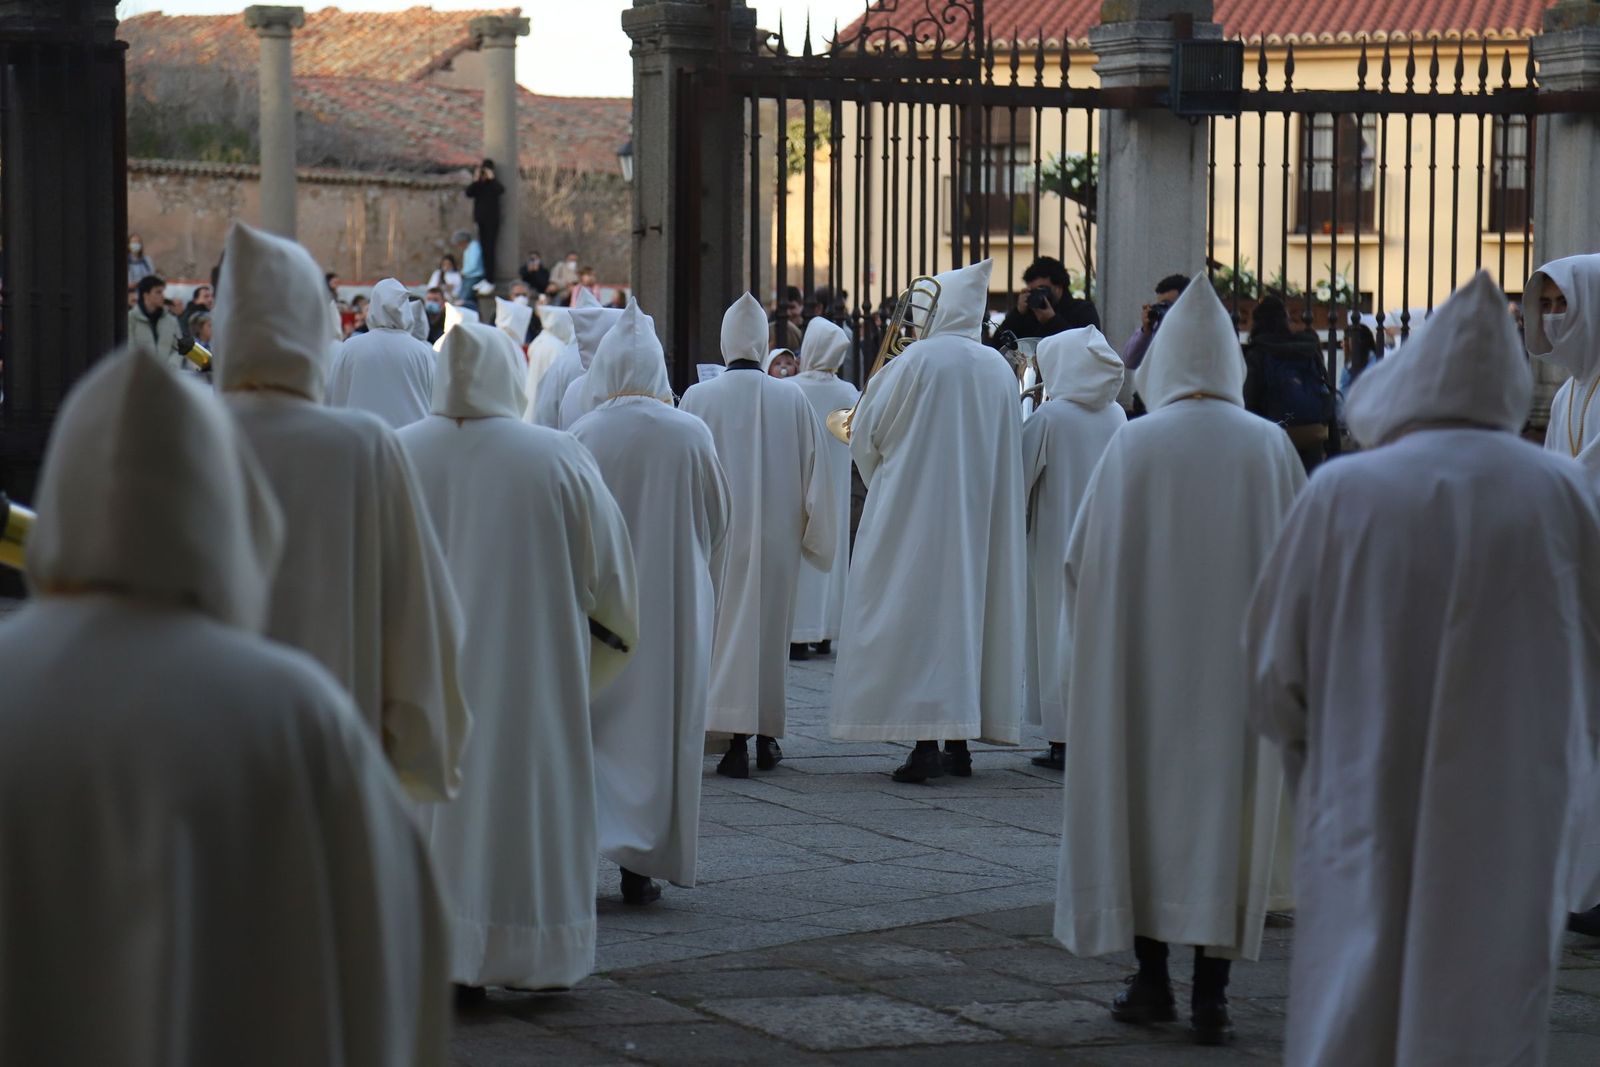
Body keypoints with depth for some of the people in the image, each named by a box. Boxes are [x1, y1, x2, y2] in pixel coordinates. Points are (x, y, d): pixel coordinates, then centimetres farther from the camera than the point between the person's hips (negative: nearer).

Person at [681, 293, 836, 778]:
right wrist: (814, 536, 13)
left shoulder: (699, 398, -8)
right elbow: (814, 473, 3)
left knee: (728, 625, 3)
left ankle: (736, 739, -8)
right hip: (777, 536, 2)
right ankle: (766, 734, 22)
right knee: (770, 630, 14)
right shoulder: (793, 399, -3)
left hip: (718, 534, -2)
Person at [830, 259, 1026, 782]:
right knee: (968, 608, 11)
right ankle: (960, 741, 12)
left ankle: (926, 742, -10)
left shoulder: (917, 360, -10)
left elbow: (865, 433, -2)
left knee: (920, 609, -3)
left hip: (916, 505, -5)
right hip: (980, 514, 5)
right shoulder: (1000, 369, 5)